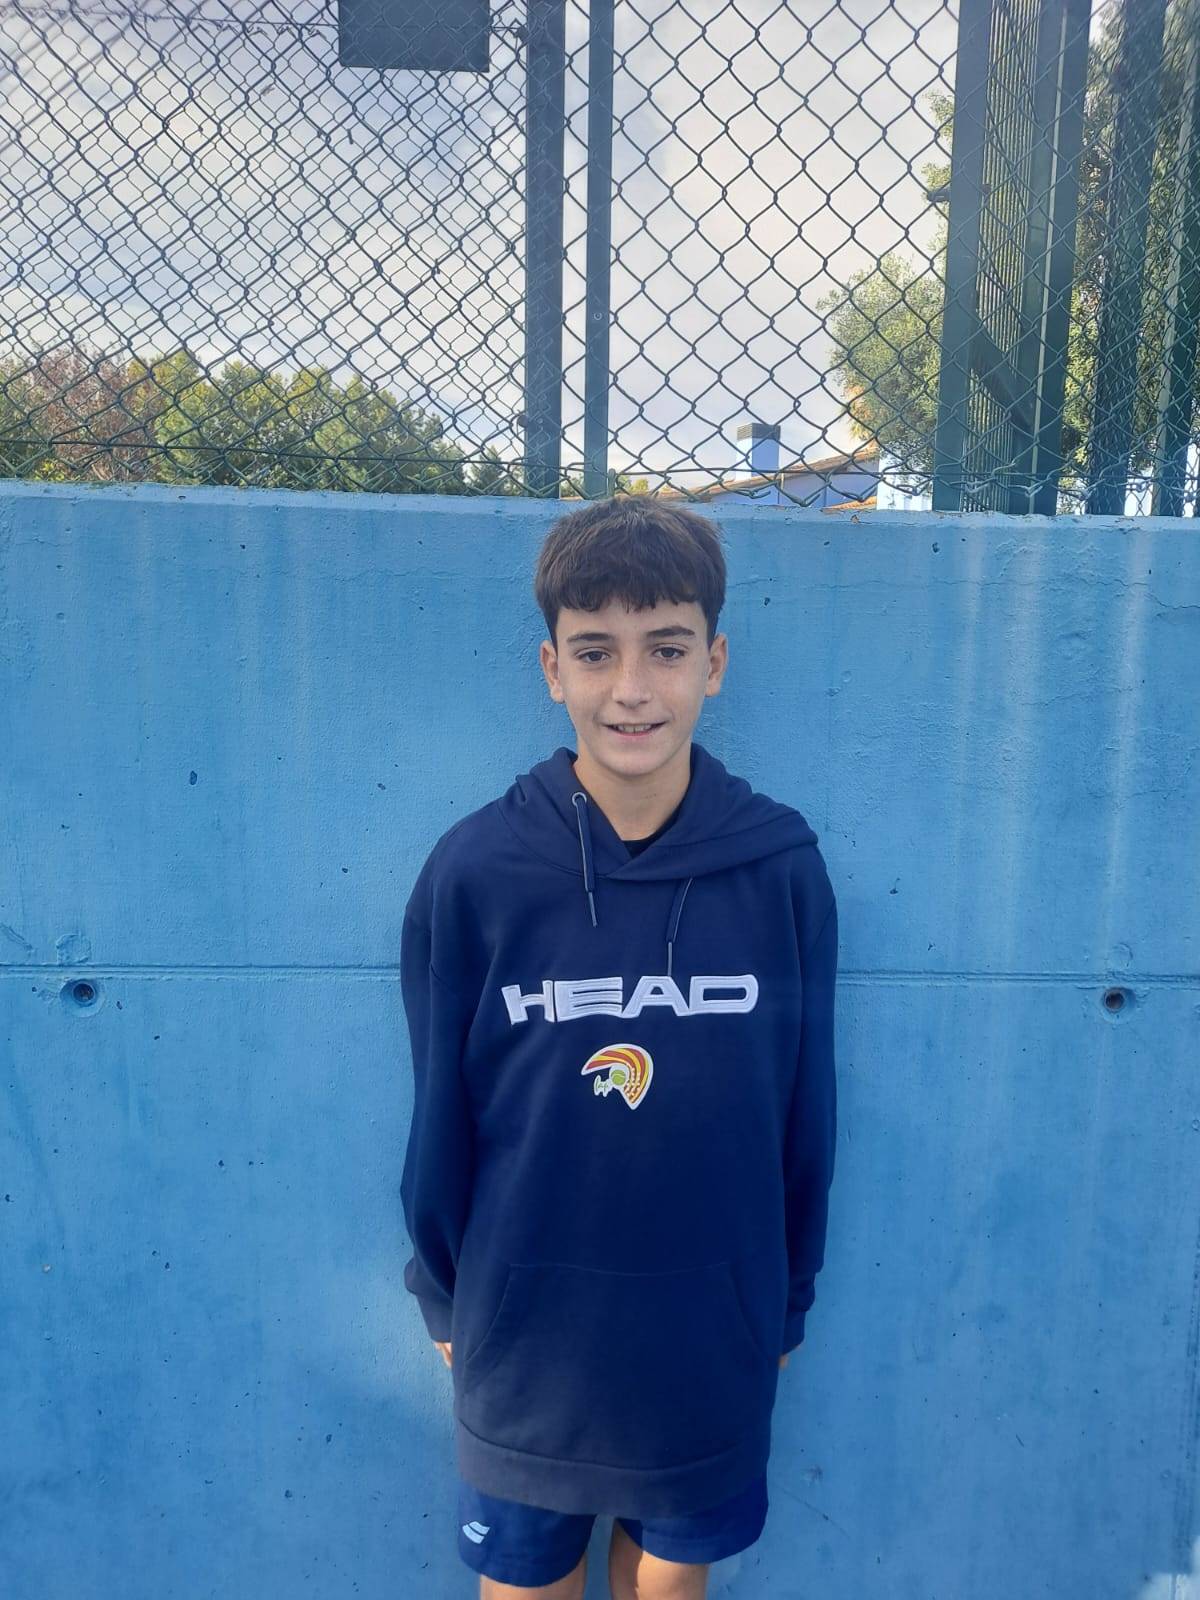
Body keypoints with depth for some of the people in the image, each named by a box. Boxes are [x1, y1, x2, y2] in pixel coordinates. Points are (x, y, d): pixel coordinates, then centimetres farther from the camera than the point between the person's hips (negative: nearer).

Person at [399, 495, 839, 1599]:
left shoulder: (783, 868, -13)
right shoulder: (472, 873, -15)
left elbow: (807, 1115, -2)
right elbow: (440, 1122, -4)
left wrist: (788, 1302, 6)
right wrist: (443, 1300, 6)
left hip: (715, 1342, 1)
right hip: (523, 1336, 0)